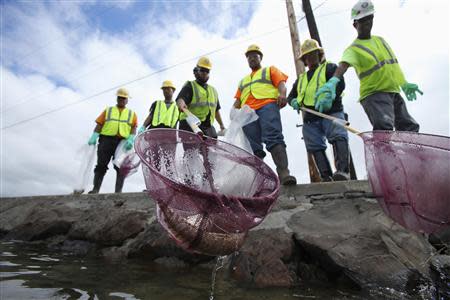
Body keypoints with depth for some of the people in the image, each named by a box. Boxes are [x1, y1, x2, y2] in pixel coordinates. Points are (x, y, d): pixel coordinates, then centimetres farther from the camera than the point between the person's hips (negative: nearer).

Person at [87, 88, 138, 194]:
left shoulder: (132, 114, 20)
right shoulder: (108, 110, 22)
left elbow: (134, 127, 5)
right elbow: (99, 124, 11)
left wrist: (131, 139, -13)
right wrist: (93, 137, -5)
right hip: (106, 139, 1)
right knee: (101, 165, -2)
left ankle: (118, 191, -5)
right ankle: (95, 189, 1)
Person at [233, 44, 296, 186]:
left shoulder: (270, 70, 29)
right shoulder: (243, 80, 39)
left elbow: (281, 82, 10)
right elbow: (238, 99, 27)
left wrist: (282, 94, -14)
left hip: (267, 104, -4)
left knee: (274, 138, -24)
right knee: (253, 147, -10)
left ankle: (283, 173, -35)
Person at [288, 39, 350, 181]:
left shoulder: (329, 67, 14)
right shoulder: (301, 78, 29)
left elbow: (340, 84, -3)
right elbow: (291, 96, 32)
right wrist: (294, 102, 6)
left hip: (330, 112, -4)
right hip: (310, 118, 5)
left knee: (338, 137, -27)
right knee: (316, 148, -4)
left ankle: (343, 171, -37)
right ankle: (327, 178, -4)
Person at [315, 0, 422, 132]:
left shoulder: (380, 40, 16)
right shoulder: (353, 49, -8)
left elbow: (393, 64, 25)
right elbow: (343, 65, -30)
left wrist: (404, 84, 29)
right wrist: (333, 81, -51)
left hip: (394, 93, 8)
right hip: (374, 94, -8)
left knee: (410, 128, 13)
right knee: (384, 126, -32)